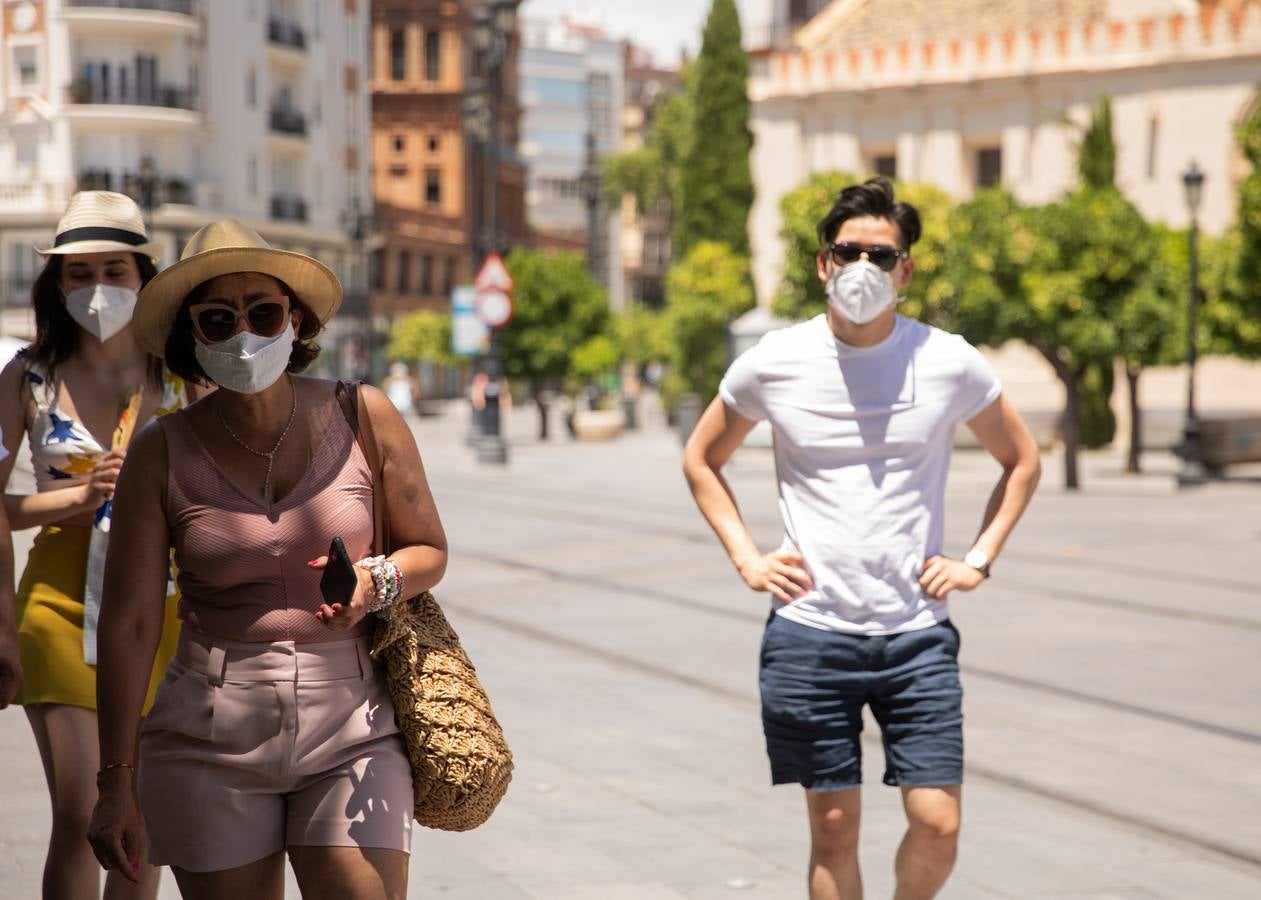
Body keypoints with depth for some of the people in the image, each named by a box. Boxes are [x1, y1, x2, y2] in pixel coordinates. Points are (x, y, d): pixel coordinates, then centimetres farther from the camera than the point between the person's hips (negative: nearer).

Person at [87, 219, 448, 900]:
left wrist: (379, 581, -12)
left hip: (351, 722, 0)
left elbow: (429, 550, 12)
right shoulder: (162, 453, 0)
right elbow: (128, 621, 0)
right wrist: (117, 781, -2)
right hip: (210, 735, 0)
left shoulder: (365, 419, 1)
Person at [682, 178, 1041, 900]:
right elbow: (702, 460, 16)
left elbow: (1022, 461, 16)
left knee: (938, 825, -5)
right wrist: (747, 558, 5)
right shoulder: (772, 365, 0)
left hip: (918, 634, 0)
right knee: (834, 828, 4)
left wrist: (979, 560, 5)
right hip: (810, 634, 0)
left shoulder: (951, 364, -1)